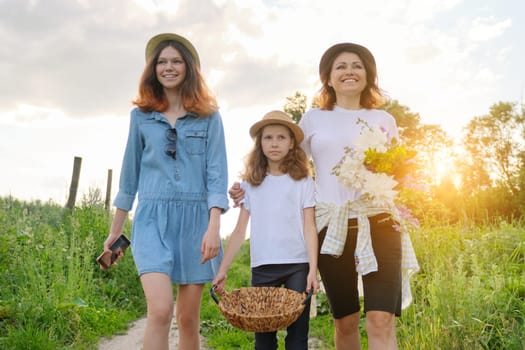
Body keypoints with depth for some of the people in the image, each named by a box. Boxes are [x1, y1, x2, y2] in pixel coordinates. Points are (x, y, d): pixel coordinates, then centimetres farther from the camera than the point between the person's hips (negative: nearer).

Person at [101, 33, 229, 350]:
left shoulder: (208, 116, 5)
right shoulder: (141, 115, 10)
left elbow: (217, 173, -2)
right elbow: (131, 172, 15)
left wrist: (214, 227, -14)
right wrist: (116, 229, 17)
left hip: (195, 218, 0)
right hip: (153, 218, 0)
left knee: (188, 317, 6)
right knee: (161, 310, -17)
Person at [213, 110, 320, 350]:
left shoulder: (303, 181, 3)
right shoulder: (250, 183, 8)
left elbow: (309, 227, -1)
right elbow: (239, 231, 8)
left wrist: (313, 269, -10)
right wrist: (222, 270, 2)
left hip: (298, 265, -1)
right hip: (262, 266, 2)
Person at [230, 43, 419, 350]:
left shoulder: (383, 120, 12)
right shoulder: (313, 119, 11)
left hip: (377, 222, 0)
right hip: (332, 226, 1)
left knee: (381, 320, -12)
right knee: (345, 321, 9)